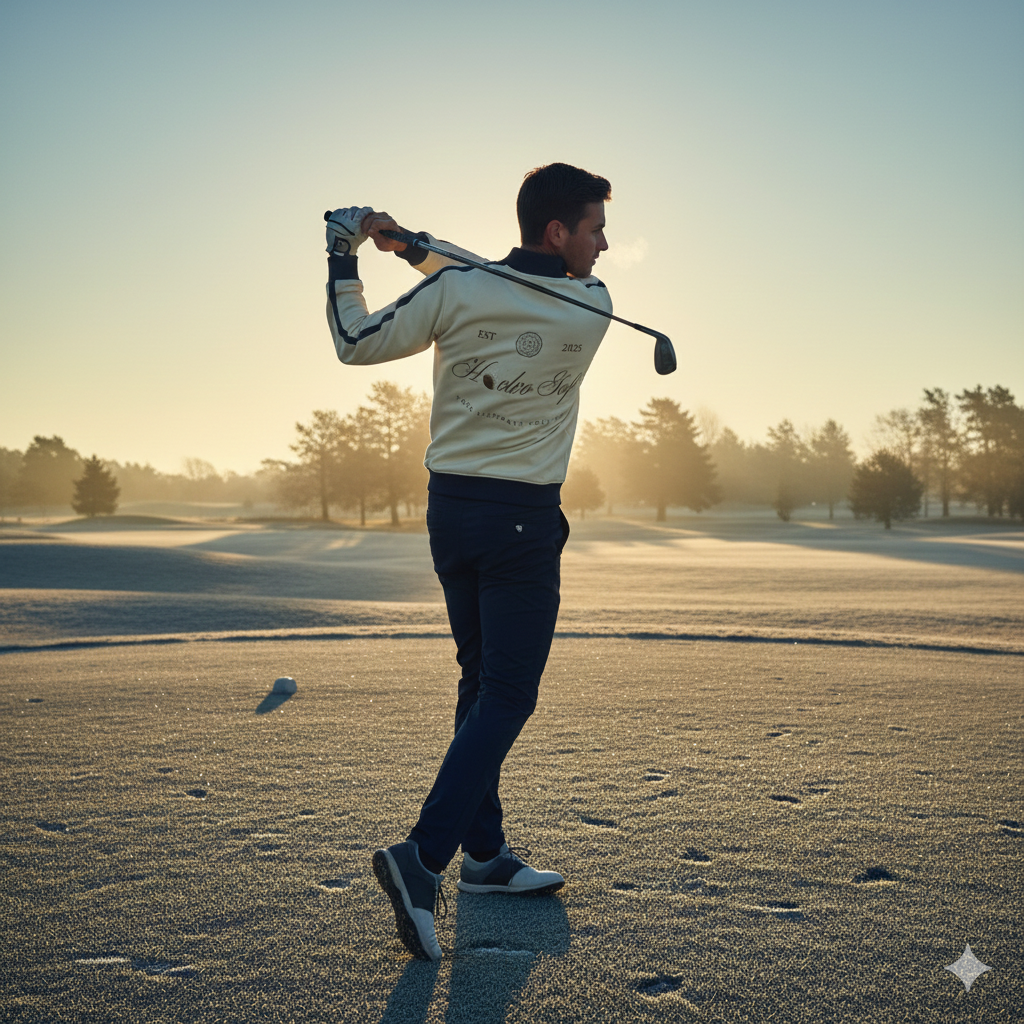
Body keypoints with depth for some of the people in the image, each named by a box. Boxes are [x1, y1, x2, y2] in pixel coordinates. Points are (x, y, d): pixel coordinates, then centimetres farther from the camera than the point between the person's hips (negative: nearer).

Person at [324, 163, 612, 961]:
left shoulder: (455, 290, -5)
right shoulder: (593, 307, -7)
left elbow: (357, 345, 3)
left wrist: (344, 257, 14)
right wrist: (419, 247, 6)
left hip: (450, 507, 5)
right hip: (524, 520, -4)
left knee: (480, 682, 15)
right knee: (507, 697, -1)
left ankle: (486, 854, 25)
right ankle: (425, 856, -14)